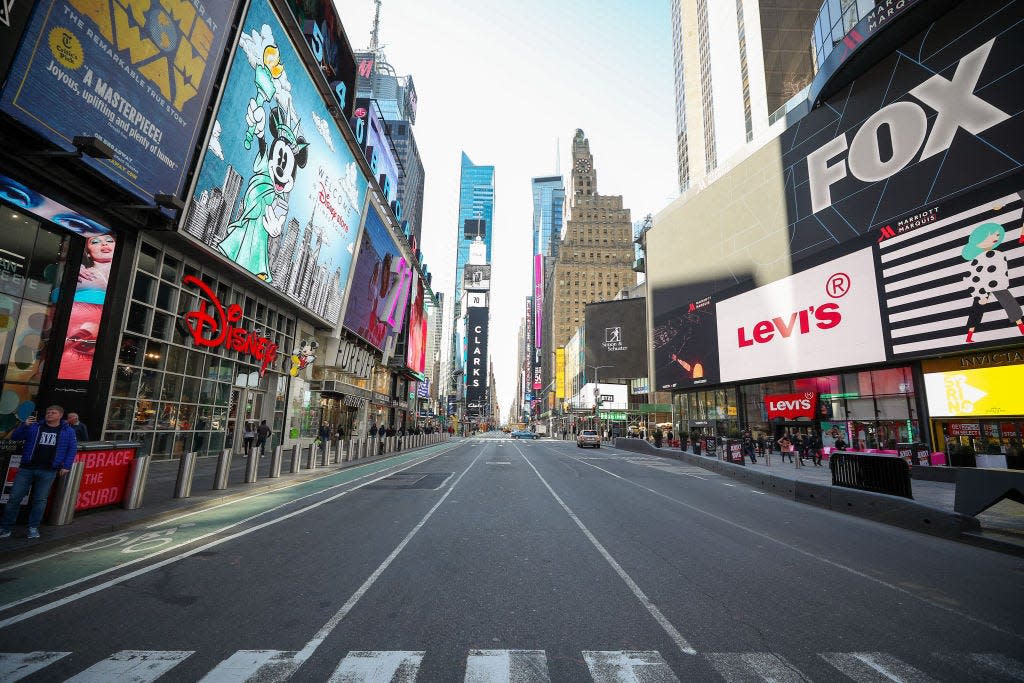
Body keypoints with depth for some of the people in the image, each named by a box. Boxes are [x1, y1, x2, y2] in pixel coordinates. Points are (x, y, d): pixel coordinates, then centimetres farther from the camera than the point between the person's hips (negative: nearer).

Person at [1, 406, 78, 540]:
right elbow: (14, 437, 2)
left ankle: (33, 527, 16)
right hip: (26, 468, 1)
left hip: (48, 471, -1)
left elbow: (73, 448, 4)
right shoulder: (34, 427, 7)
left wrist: (66, 466, -2)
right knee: (14, 497, 3)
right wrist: (24, 425, -14)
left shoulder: (68, 431, 4)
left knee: (40, 500, 5)